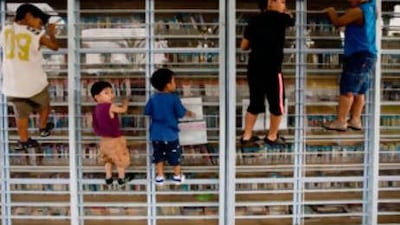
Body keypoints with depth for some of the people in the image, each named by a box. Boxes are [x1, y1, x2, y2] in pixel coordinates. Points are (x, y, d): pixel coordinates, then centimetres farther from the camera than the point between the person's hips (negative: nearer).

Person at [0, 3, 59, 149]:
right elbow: (54, 46, 1)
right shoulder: (36, 34, -14)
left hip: (12, 83, 4)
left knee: (21, 113, 15)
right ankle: (43, 128, 40)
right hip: (33, 82, -3)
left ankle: (23, 140, 21)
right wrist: (51, 33, 19)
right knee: (44, 104, 24)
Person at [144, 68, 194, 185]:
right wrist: (189, 113, 10)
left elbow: (147, 112, 4)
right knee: (175, 155, 12)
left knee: (159, 155, 15)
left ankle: (160, 176, 21)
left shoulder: (153, 98, -3)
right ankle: (177, 176, 24)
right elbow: (181, 113, -11)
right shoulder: (174, 98, -15)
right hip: (170, 133, -3)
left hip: (156, 134, 4)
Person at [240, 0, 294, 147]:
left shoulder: (254, 21, 8)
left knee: (255, 103, 17)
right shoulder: (280, 18, -3)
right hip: (272, 70, -5)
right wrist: (286, 13, 37)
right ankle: (272, 136, 23)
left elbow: (244, 46, 10)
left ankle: (246, 136, 20)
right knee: (277, 104, 12)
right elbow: (291, 20, 19)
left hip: (254, 68, 5)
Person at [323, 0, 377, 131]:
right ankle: (355, 120, 14)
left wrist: (331, 11, 11)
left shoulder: (358, 11, -14)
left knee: (347, 90, -8)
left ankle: (340, 121, -7)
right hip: (367, 55, 10)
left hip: (359, 56, -10)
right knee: (359, 91, 11)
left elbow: (337, 22, -6)